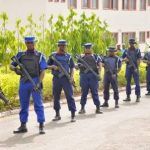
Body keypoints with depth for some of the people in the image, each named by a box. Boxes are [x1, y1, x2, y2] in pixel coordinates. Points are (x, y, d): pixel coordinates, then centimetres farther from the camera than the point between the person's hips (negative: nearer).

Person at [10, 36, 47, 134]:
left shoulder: (40, 56, 4)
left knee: (38, 104, -5)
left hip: (35, 81, -3)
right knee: (23, 105, 9)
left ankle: (41, 126, -3)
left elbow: (43, 71, -3)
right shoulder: (20, 55, 12)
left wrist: (39, 83, -16)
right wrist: (15, 69, -10)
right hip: (24, 82, 3)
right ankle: (23, 126, 17)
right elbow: (11, 66, 14)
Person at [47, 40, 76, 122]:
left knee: (70, 96, -7)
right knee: (56, 97, 7)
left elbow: (72, 67, 10)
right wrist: (52, 67, -9)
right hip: (56, 78, 1)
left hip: (66, 78, -1)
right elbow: (47, 66, 12)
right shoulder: (53, 55, 8)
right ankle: (57, 115, 20)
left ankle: (73, 115, -5)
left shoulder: (68, 56, 9)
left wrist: (72, 76, -4)